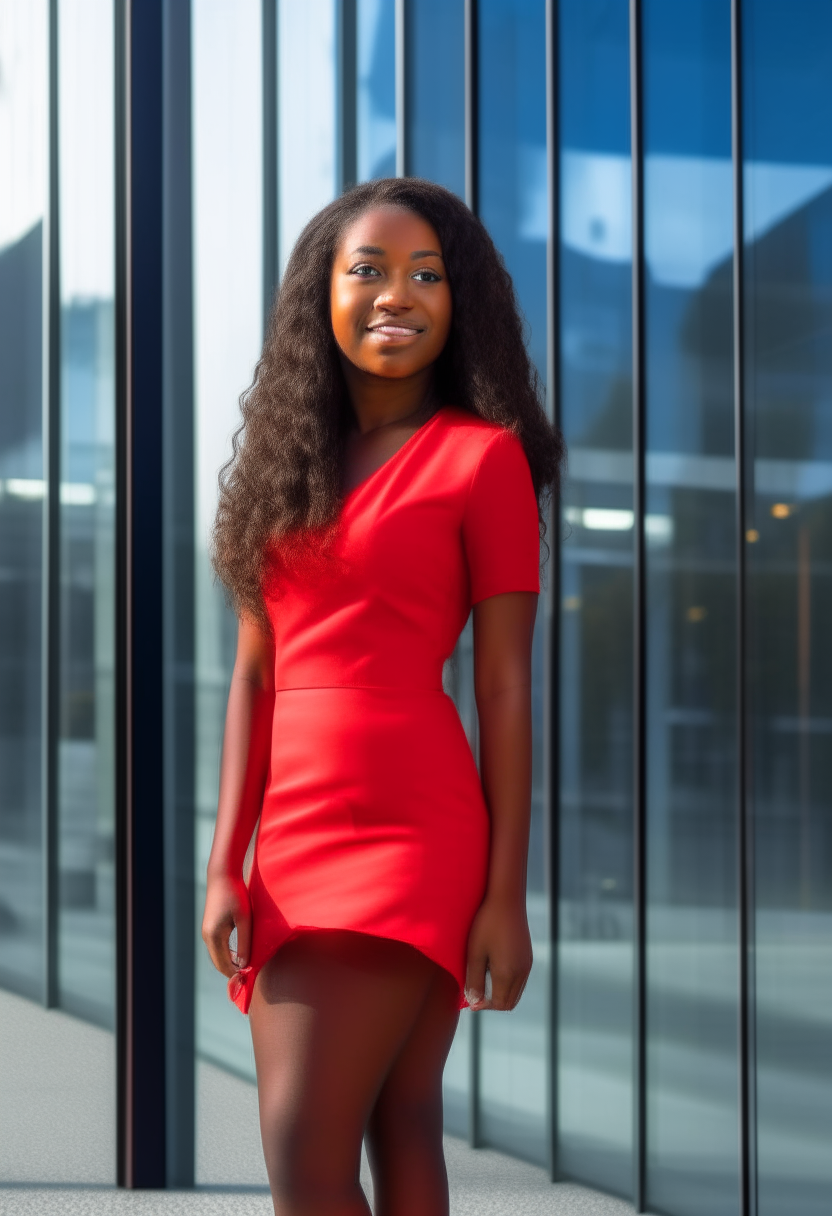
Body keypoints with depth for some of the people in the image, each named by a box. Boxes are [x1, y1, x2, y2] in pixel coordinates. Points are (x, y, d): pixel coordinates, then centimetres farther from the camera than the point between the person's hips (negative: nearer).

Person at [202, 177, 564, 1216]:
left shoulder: (484, 456, 0)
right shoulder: (291, 460, 16)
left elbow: (506, 688, -3)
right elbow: (255, 672, 13)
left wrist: (506, 895, -7)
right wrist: (225, 863, 5)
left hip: (408, 833, -5)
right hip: (293, 842, 6)